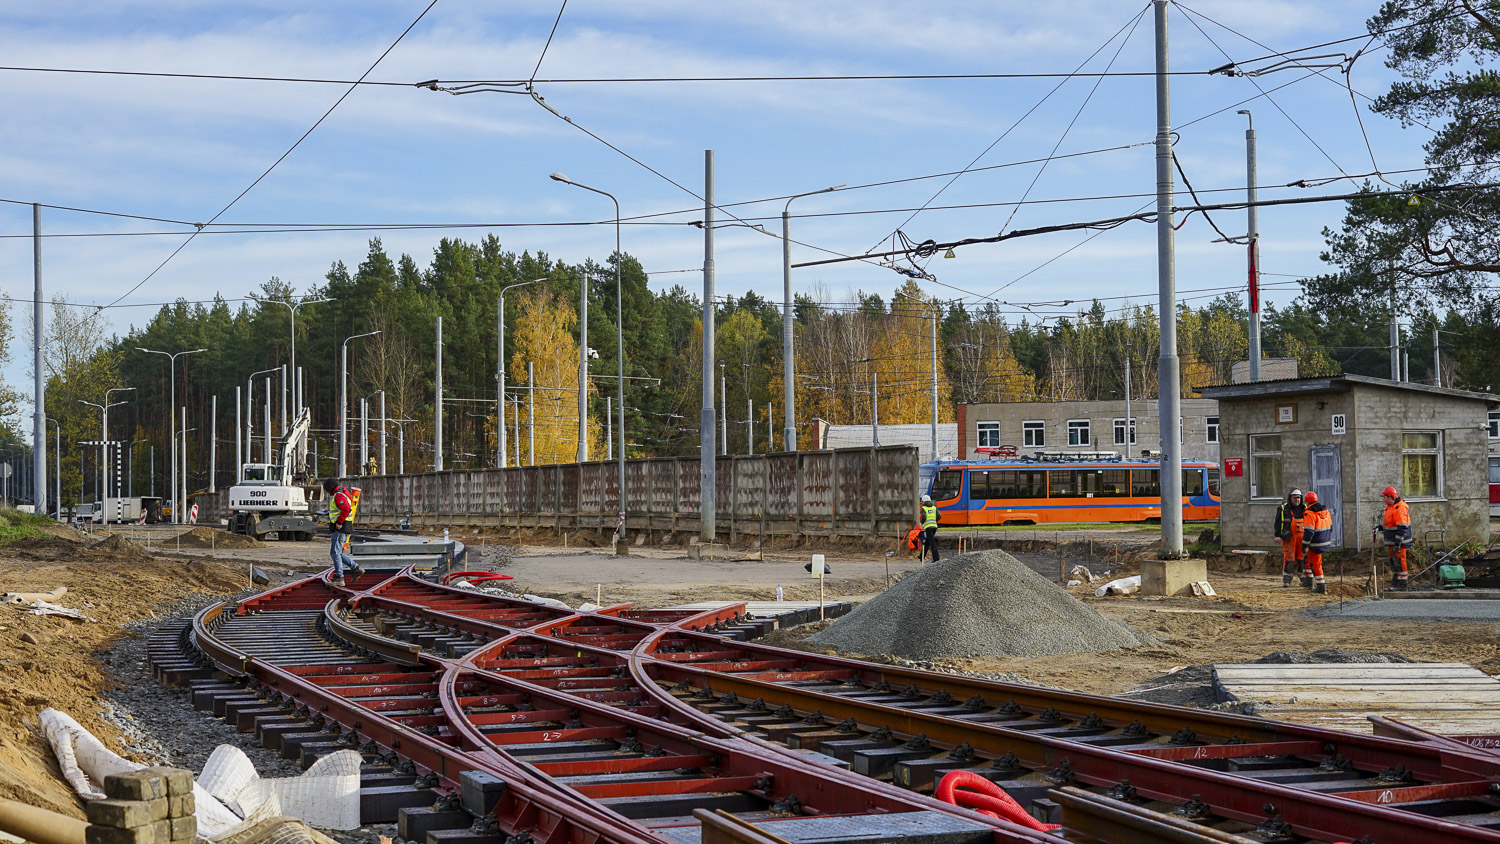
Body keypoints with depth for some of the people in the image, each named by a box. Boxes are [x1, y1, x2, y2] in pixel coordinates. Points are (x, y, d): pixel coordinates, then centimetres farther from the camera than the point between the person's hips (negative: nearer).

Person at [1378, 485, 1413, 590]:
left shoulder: (1399, 509, -21)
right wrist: (1379, 528, 11)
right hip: (1391, 541, 10)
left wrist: (1398, 542, -26)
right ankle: (1394, 583, 19)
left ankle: (1402, 583, -5)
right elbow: (1386, 521, 26)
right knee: (1393, 561, 13)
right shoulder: (1390, 507, 12)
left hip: (1399, 540, -10)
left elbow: (1402, 527, -25)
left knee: (1399, 560, -8)